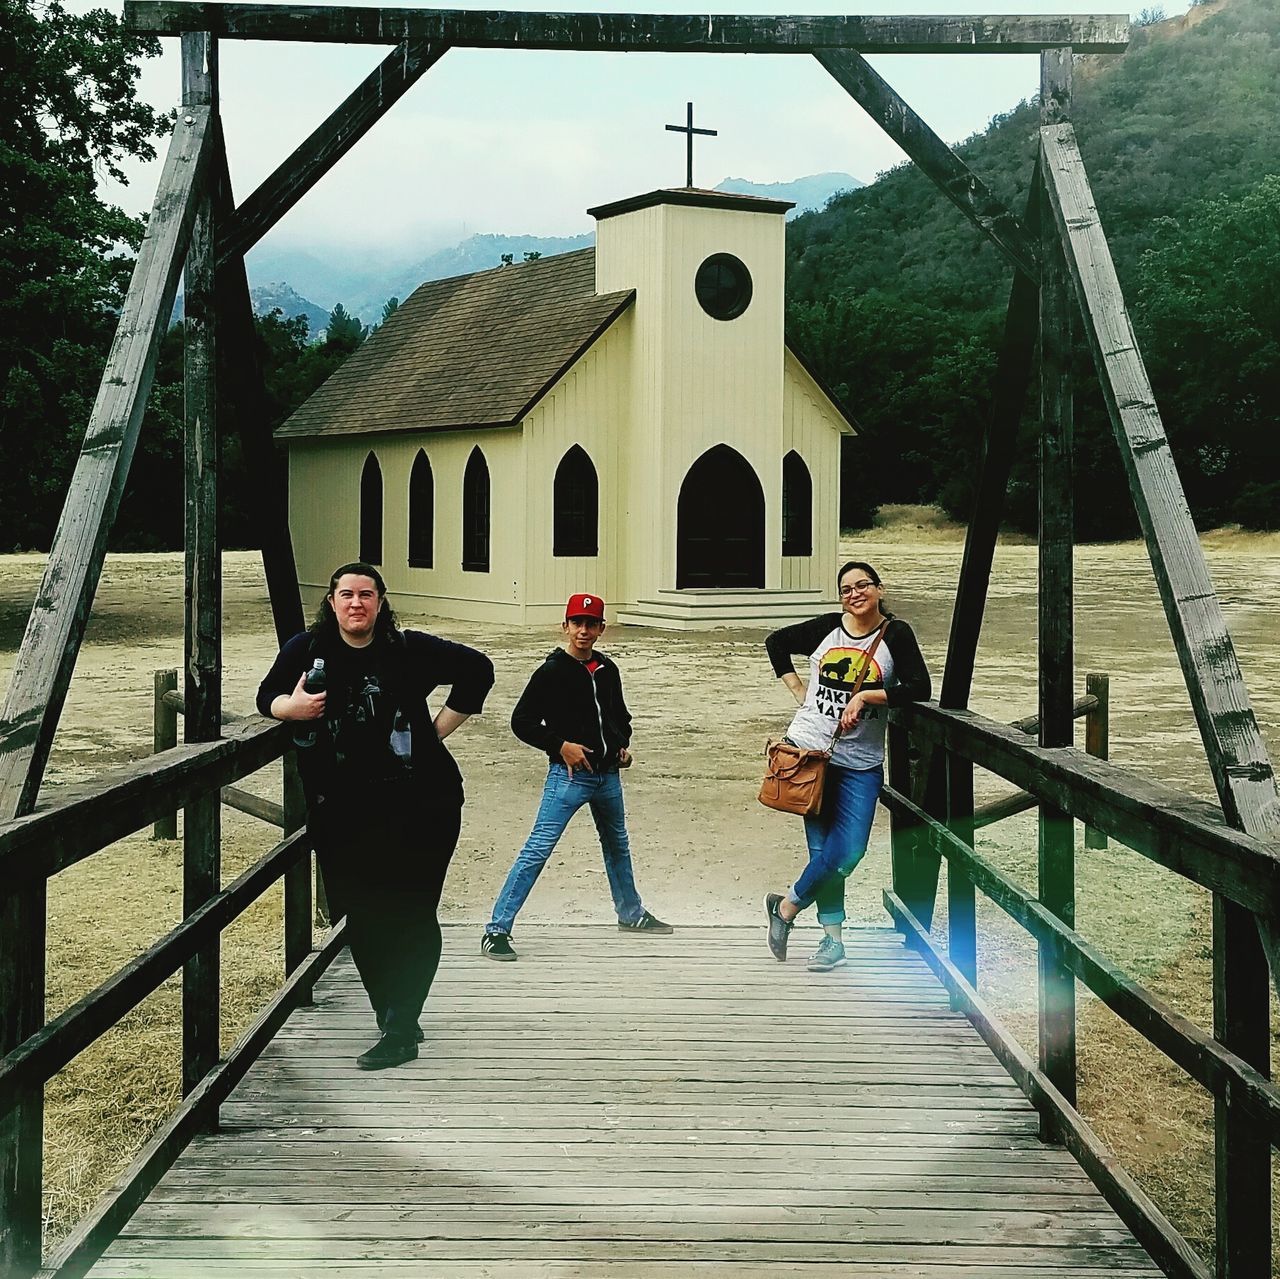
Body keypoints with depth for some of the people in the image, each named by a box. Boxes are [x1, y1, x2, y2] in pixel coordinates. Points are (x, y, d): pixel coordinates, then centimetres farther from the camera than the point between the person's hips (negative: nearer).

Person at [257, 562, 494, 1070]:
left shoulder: (409, 650, -3)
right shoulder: (307, 650, 3)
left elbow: (477, 670, 7)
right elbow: (268, 696, 14)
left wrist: (438, 729, 3)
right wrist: (292, 707, -10)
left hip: (417, 804, -3)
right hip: (343, 813, 3)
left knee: (411, 917, -6)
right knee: (362, 918, 7)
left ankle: (398, 1032, -1)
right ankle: (398, 1023, 21)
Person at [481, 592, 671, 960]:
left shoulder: (607, 670, 8)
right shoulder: (551, 672, -10)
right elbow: (521, 721, -10)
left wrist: (623, 744, 6)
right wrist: (560, 745, -17)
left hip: (608, 775, 7)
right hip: (569, 774, -7)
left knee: (618, 846, 23)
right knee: (537, 850, -12)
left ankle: (631, 914, 44)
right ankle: (497, 930, -12)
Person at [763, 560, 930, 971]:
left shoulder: (895, 635, -1)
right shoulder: (825, 628, 3)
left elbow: (919, 687, -10)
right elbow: (776, 642, 19)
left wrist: (866, 696, -16)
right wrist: (798, 691, 9)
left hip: (861, 762, 0)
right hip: (809, 749, 0)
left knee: (849, 851, -7)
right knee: (824, 848, 0)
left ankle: (787, 906, 15)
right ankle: (833, 937, 11)